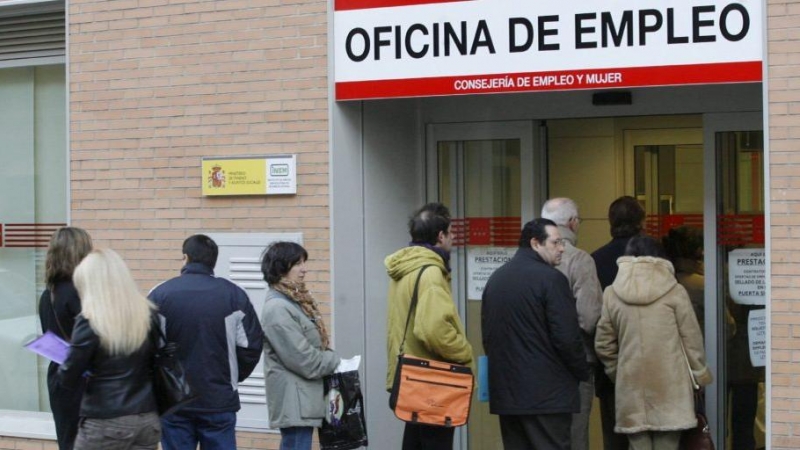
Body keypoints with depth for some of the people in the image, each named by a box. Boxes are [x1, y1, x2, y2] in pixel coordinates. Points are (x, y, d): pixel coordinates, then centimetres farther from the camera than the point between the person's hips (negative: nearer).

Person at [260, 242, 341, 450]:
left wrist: (331, 359, 1)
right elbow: (303, 359, -20)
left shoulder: (295, 301, 14)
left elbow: (314, 347, 19)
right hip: (294, 401, -10)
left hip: (303, 398, 10)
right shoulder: (277, 308, -17)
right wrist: (335, 361, -7)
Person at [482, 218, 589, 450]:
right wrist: (582, 372, 0)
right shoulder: (550, 278, -12)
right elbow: (567, 337, -15)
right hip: (547, 393, -7)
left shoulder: (495, 279, 12)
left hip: (505, 391, 7)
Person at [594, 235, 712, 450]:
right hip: (670, 387, -2)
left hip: (631, 386, 2)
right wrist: (700, 375, 12)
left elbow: (603, 344, 7)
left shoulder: (612, 295, 3)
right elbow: (692, 338, 1)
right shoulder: (675, 292, -3)